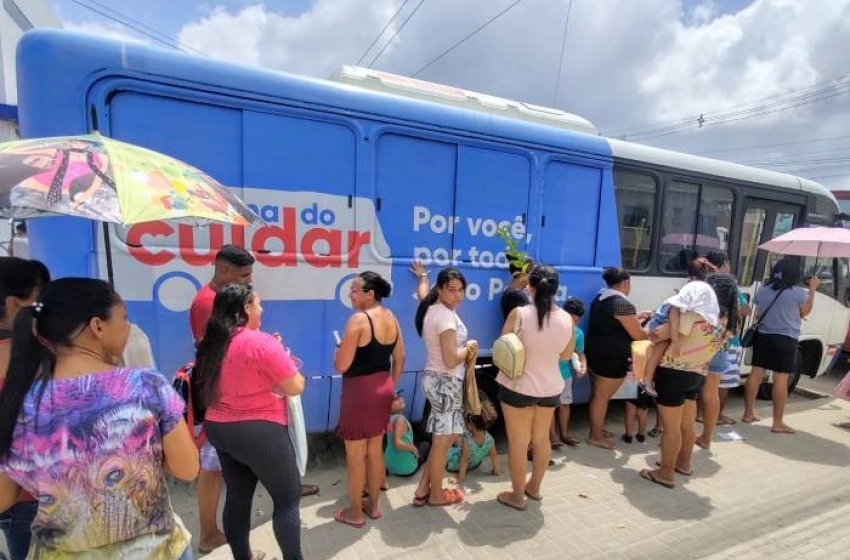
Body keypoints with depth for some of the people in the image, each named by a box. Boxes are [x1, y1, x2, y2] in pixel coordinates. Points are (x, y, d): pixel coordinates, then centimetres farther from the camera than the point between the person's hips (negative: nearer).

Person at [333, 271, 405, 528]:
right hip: (383, 388, 8)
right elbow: (399, 359, 10)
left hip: (359, 390, -7)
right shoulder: (391, 318, 4)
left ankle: (355, 513, 25)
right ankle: (373, 505, 34)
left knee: (355, 454, 9)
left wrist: (340, 348, 2)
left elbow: (341, 365, -19)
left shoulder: (358, 319, -19)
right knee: (376, 450, 19)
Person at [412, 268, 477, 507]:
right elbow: (451, 360, -26)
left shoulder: (433, 309, 5)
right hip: (446, 383, -10)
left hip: (436, 379, 10)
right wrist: (469, 348, -9)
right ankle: (436, 494, 27)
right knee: (442, 442, 8)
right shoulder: (446, 316, -24)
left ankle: (423, 490, 29)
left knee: (443, 438, 20)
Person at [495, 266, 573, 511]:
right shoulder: (566, 319, -8)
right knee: (542, 439, 20)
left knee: (518, 442, 9)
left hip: (518, 386, -4)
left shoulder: (520, 313, -20)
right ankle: (534, 487, 38)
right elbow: (566, 355, 6)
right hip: (550, 387, 5)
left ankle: (517, 496, 23)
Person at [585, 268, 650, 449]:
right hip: (612, 358, -9)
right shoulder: (623, 303, -18)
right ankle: (595, 436, 15)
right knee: (602, 396, 3)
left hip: (595, 353, 9)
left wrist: (637, 317, 24)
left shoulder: (599, 299, 10)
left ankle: (597, 428, 33)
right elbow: (637, 335, -12)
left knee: (598, 394, 20)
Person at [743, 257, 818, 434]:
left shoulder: (762, 290, 3)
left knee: (756, 374, 10)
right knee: (781, 380, -2)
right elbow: (804, 312, 6)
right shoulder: (799, 292, -10)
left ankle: (748, 413, 19)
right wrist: (812, 290, 14)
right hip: (786, 339, -4)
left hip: (763, 336, 5)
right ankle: (778, 423, 4)